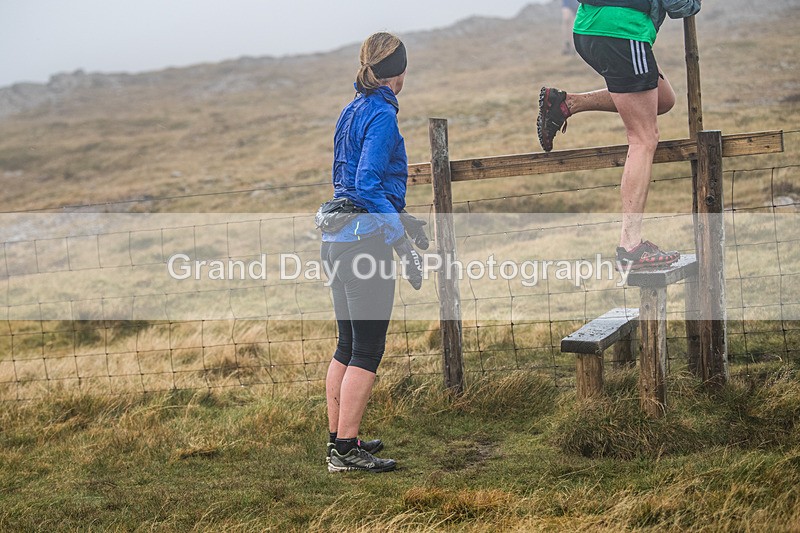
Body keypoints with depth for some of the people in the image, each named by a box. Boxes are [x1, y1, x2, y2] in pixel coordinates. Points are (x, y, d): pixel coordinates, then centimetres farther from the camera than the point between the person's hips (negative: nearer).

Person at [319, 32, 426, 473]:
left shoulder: (351, 112, 15)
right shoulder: (382, 115, -12)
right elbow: (368, 186, -21)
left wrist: (399, 219, 31)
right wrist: (404, 246, -21)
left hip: (337, 240, 9)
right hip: (365, 242, -9)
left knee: (348, 346, 15)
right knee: (367, 351, -3)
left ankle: (337, 440, 22)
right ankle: (346, 451, 0)